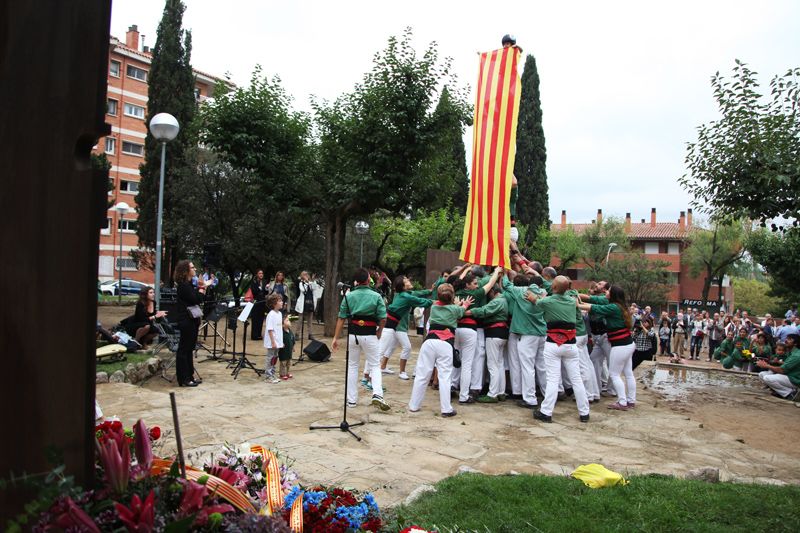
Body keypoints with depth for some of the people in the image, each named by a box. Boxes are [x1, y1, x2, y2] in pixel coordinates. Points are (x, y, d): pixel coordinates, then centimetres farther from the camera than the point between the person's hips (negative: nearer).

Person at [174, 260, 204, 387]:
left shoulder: (189, 284, 15)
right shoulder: (183, 285, -14)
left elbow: (199, 299, 15)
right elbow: (196, 300, -20)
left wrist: (201, 287, 5)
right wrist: (201, 288, -7)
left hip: (192, 319, 10)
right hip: (186, 320, -10)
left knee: (189, 348, 13)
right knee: (184, 349, -3)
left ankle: (189, 376, 19)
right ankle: (183, 379, 2)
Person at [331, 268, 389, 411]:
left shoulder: (348, 296, -1)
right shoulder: (376, 296, -5)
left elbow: (341, 318, -2)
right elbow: (383, 319, -8)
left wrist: (336, 338, 1)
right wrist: (379, 332, 9)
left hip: (353, 334, 2)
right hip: (370, 335, -2)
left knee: (352, 366, 15)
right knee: (375, 365, 10)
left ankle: (351, 400, 18)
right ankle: (377, 395, -9)